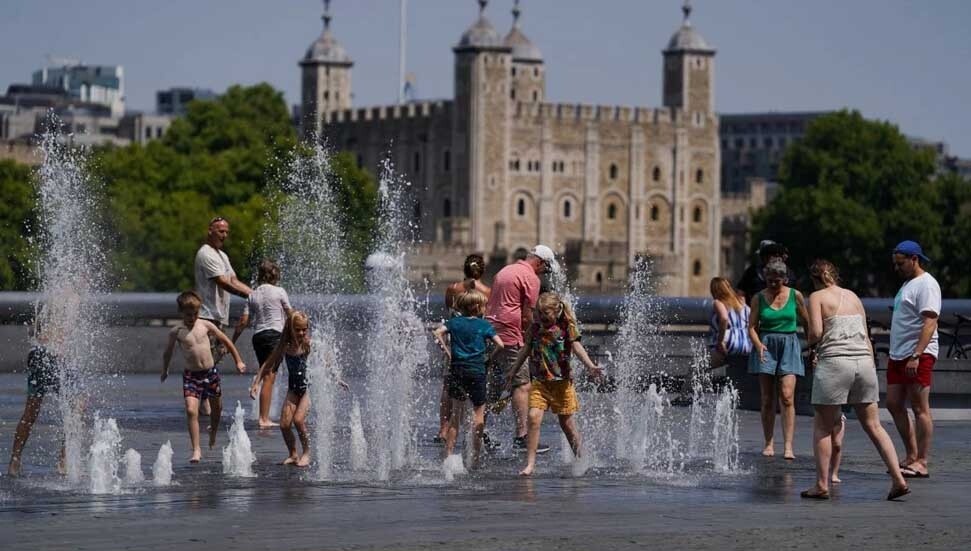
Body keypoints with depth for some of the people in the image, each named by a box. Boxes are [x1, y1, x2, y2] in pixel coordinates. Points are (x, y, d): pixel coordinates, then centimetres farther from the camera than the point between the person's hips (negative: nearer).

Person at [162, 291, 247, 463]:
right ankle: (196, 450, -14)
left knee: (216, 408, 18)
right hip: (191, 375, -3)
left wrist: (238, 361, 14)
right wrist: (164, 371, 22)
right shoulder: (176, 332, -6)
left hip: (210, 372, 3)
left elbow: (226, 341, 9)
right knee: (191, 411, -17)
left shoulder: (205, 325, -3)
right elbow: (168, 353, 11)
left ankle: (213, 432, 49)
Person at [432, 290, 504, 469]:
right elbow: (500, 344, -9)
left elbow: (438, 333, -7)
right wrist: (491, 356, 7)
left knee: (456, 411, 13)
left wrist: (447, 351, 1)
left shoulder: (455, 322, 7)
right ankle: (475, 455, -1)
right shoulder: (484, 325, -1)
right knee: (479, 411, 4)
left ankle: (448, 453, 10)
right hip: (476, 371, -3)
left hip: (456, 370, 3)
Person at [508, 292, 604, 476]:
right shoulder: (535, 327, 5)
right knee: (534, 417, -14)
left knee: (566, 422, 9)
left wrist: (590, 366, -25)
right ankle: (530, 464, -11)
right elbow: (526, 349, 17)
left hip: (561, 380, -2)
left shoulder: (566, 327, -5)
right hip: (539, 381, 2)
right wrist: (513, 370, 25)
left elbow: (576, 347, -10)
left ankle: (580, 459, 30)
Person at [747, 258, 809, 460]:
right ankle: (769, 443, 11)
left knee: (787, 396, -12)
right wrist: (758, 344, -19)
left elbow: (806, 322, 13)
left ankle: (788, 445, -16)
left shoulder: (795, 296, 2)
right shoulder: (759, 298, 2)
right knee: (767, 398, 3)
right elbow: (752, 327, 0)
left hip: (789, 345, -1)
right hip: (766, 345, 1)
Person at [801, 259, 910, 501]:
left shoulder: (817, 297, 3)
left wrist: (811, 346, 11)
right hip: (863, 361, 5)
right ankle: (898, 479, 1)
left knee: (823, 426, 6)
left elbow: (816, 331, -10)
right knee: (873, 425, 9)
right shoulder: (853, 297, 19)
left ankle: (822, 484, 4)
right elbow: (866, 337, 18)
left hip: (834, 362, -5)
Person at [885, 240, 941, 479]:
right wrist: (894, 354, 21)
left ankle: (921, 463, -7)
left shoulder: (927, 285, -11)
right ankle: (911, 455, 17)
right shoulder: (908, 283, 21)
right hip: (898, 355, 10)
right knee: (894, 404, 10)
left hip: (918, 355, -10)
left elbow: (929, 323, -20)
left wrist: (916, 356, -28)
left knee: (920, 408, -8)